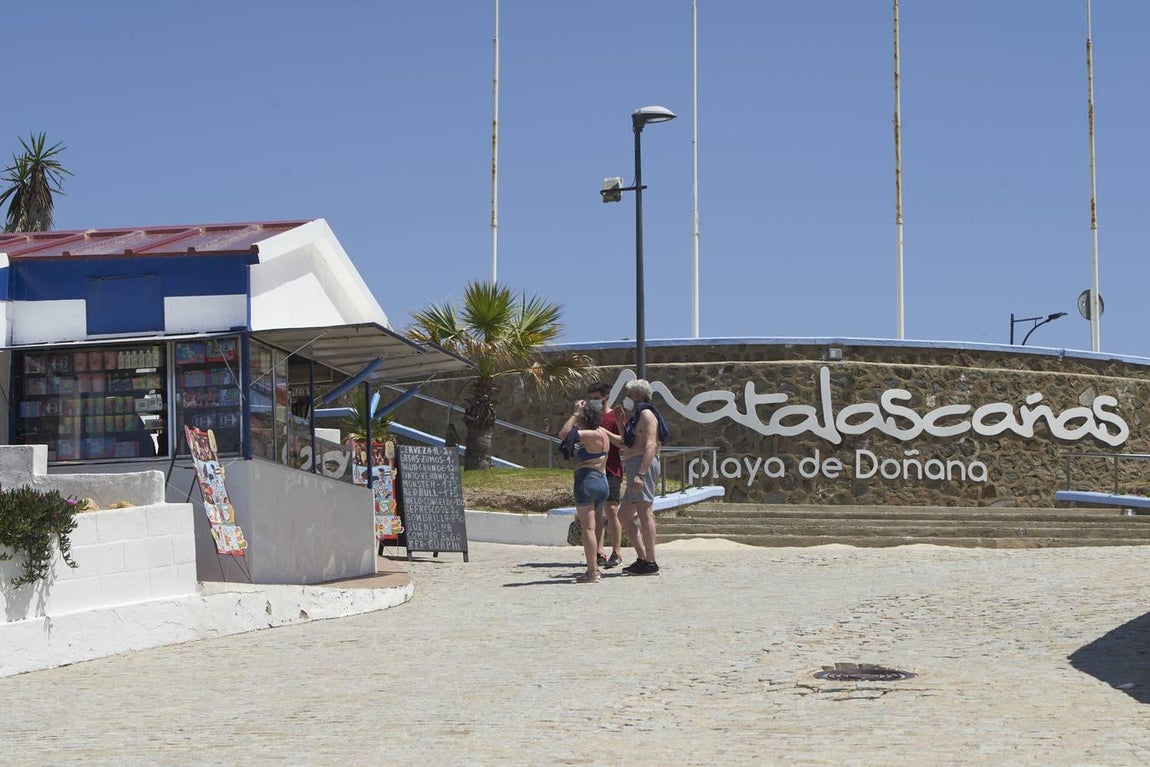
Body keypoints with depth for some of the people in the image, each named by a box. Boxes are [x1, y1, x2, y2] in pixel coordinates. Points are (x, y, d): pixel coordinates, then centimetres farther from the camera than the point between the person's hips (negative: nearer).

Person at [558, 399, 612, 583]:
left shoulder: (593, 435, -14)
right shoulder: (601, 432, 15)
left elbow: (564, 434, -23)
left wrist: (576, 413, -15)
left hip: (587, 480, -10)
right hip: (602, 482, 10)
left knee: (588, 527, -8)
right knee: (590, 526, 18)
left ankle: (592, 572, -10)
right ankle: (595, 568, 21)